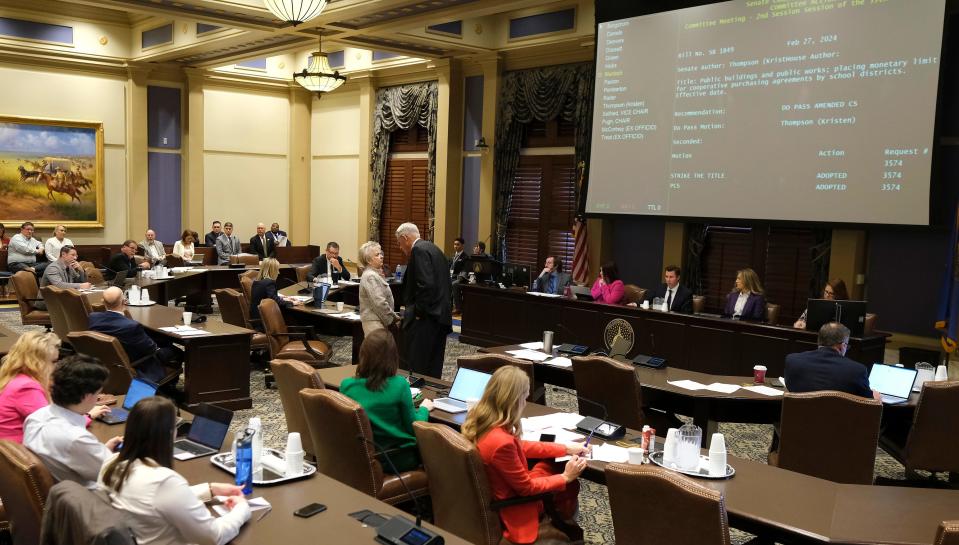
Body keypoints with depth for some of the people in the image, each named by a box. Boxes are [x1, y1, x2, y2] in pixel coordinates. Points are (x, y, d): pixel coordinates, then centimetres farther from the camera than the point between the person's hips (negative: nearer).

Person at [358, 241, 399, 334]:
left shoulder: (375, 274, 17)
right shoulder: (370, 277, -15)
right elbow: (379, 303, -21)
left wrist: (393, 315, 13)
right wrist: (394, 318, -11)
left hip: (380, 321, 10)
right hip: (374, 323, -10)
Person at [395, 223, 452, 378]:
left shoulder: (419, 250, -11)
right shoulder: (433, 249, 18)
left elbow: (426, 284, -22)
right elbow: (446, 283, 18)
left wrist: (418, 312, -14)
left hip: (425, 319, -10)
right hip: (441, 316, 10)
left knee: (417, 366, -6)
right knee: (434, 367, 14)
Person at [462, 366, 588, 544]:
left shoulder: (480, 420, -11)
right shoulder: (501, 442, -38)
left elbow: (520, 447, 4)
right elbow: (526, 487, -23)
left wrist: (565, 448, 5)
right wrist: (565, 477, -9)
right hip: (511, 508, -7)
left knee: (553, 463, 16)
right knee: (570, 484, 12)